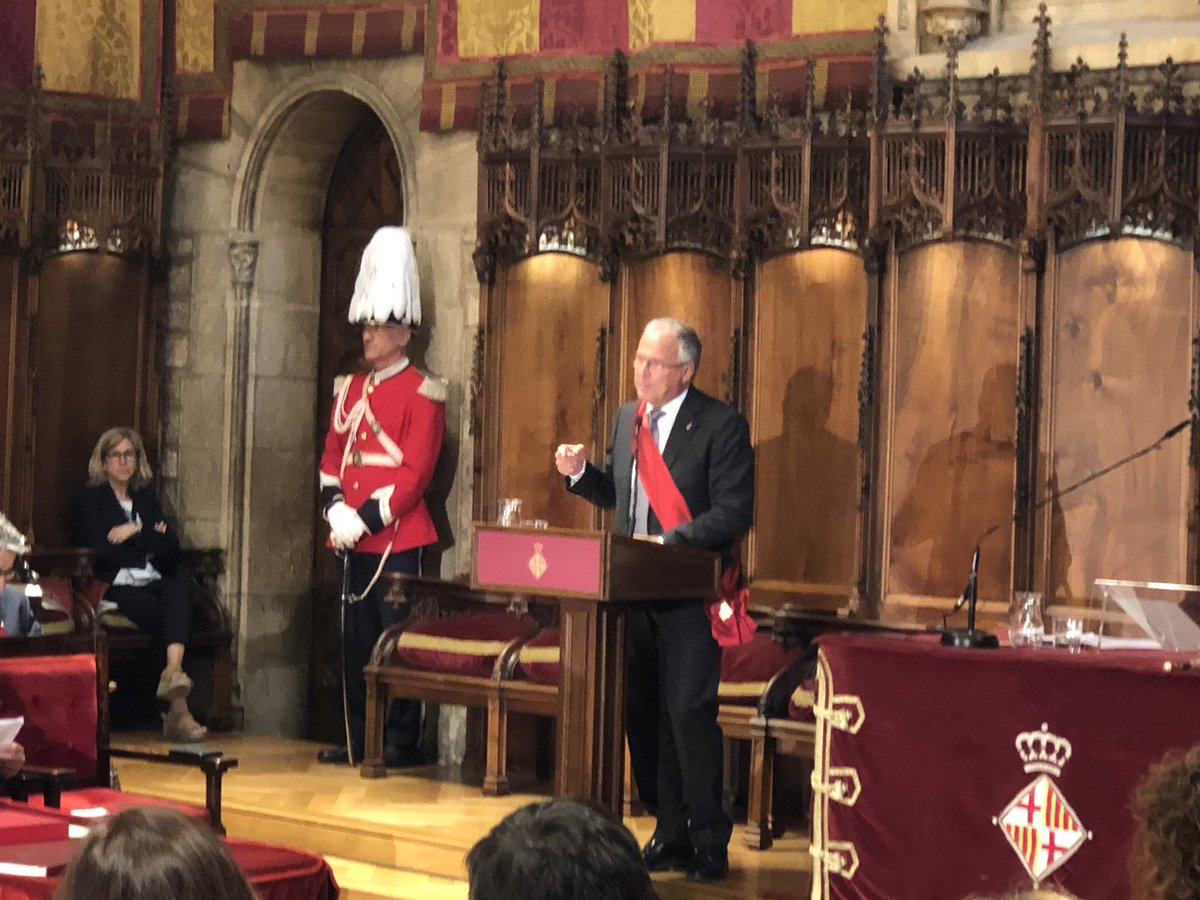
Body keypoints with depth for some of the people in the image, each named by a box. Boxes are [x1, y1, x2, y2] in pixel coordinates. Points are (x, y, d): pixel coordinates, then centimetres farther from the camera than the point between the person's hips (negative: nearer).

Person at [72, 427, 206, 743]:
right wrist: (150, 539, 1)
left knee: (180, 588, -34)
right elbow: (101, 551, -5)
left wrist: (135, 533, -2)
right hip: (115, 589, -4)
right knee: (174, 614, -32)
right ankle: (178, 707, -38)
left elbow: (172, 548, 13)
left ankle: (173, 671, -54)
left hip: (153, 585, 4)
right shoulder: (89, 500, 11)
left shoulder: (146, 499, 26)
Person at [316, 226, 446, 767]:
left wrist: (365, 517, -16)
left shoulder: (423, 394, -7)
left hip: (398, 538, -7)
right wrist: (336, 509, -3)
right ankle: (358, 739, 18)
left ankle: (401, 744, 5)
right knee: (356, 641, 10)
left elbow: (415, 473, -13)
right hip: (353, 538, 7)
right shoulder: (350, 389, 15)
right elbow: (332, 457, 14)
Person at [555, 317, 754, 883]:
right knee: (643, 715, 10)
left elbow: (734, 514, -14)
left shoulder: (721, 426, -9)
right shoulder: (628, 418, 12)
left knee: (690, 713, -9)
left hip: (688, 595, -7)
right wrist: (580, 472, 2)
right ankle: (669, 833, 20)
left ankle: (708, 843, 1)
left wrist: (670, 541, -23)